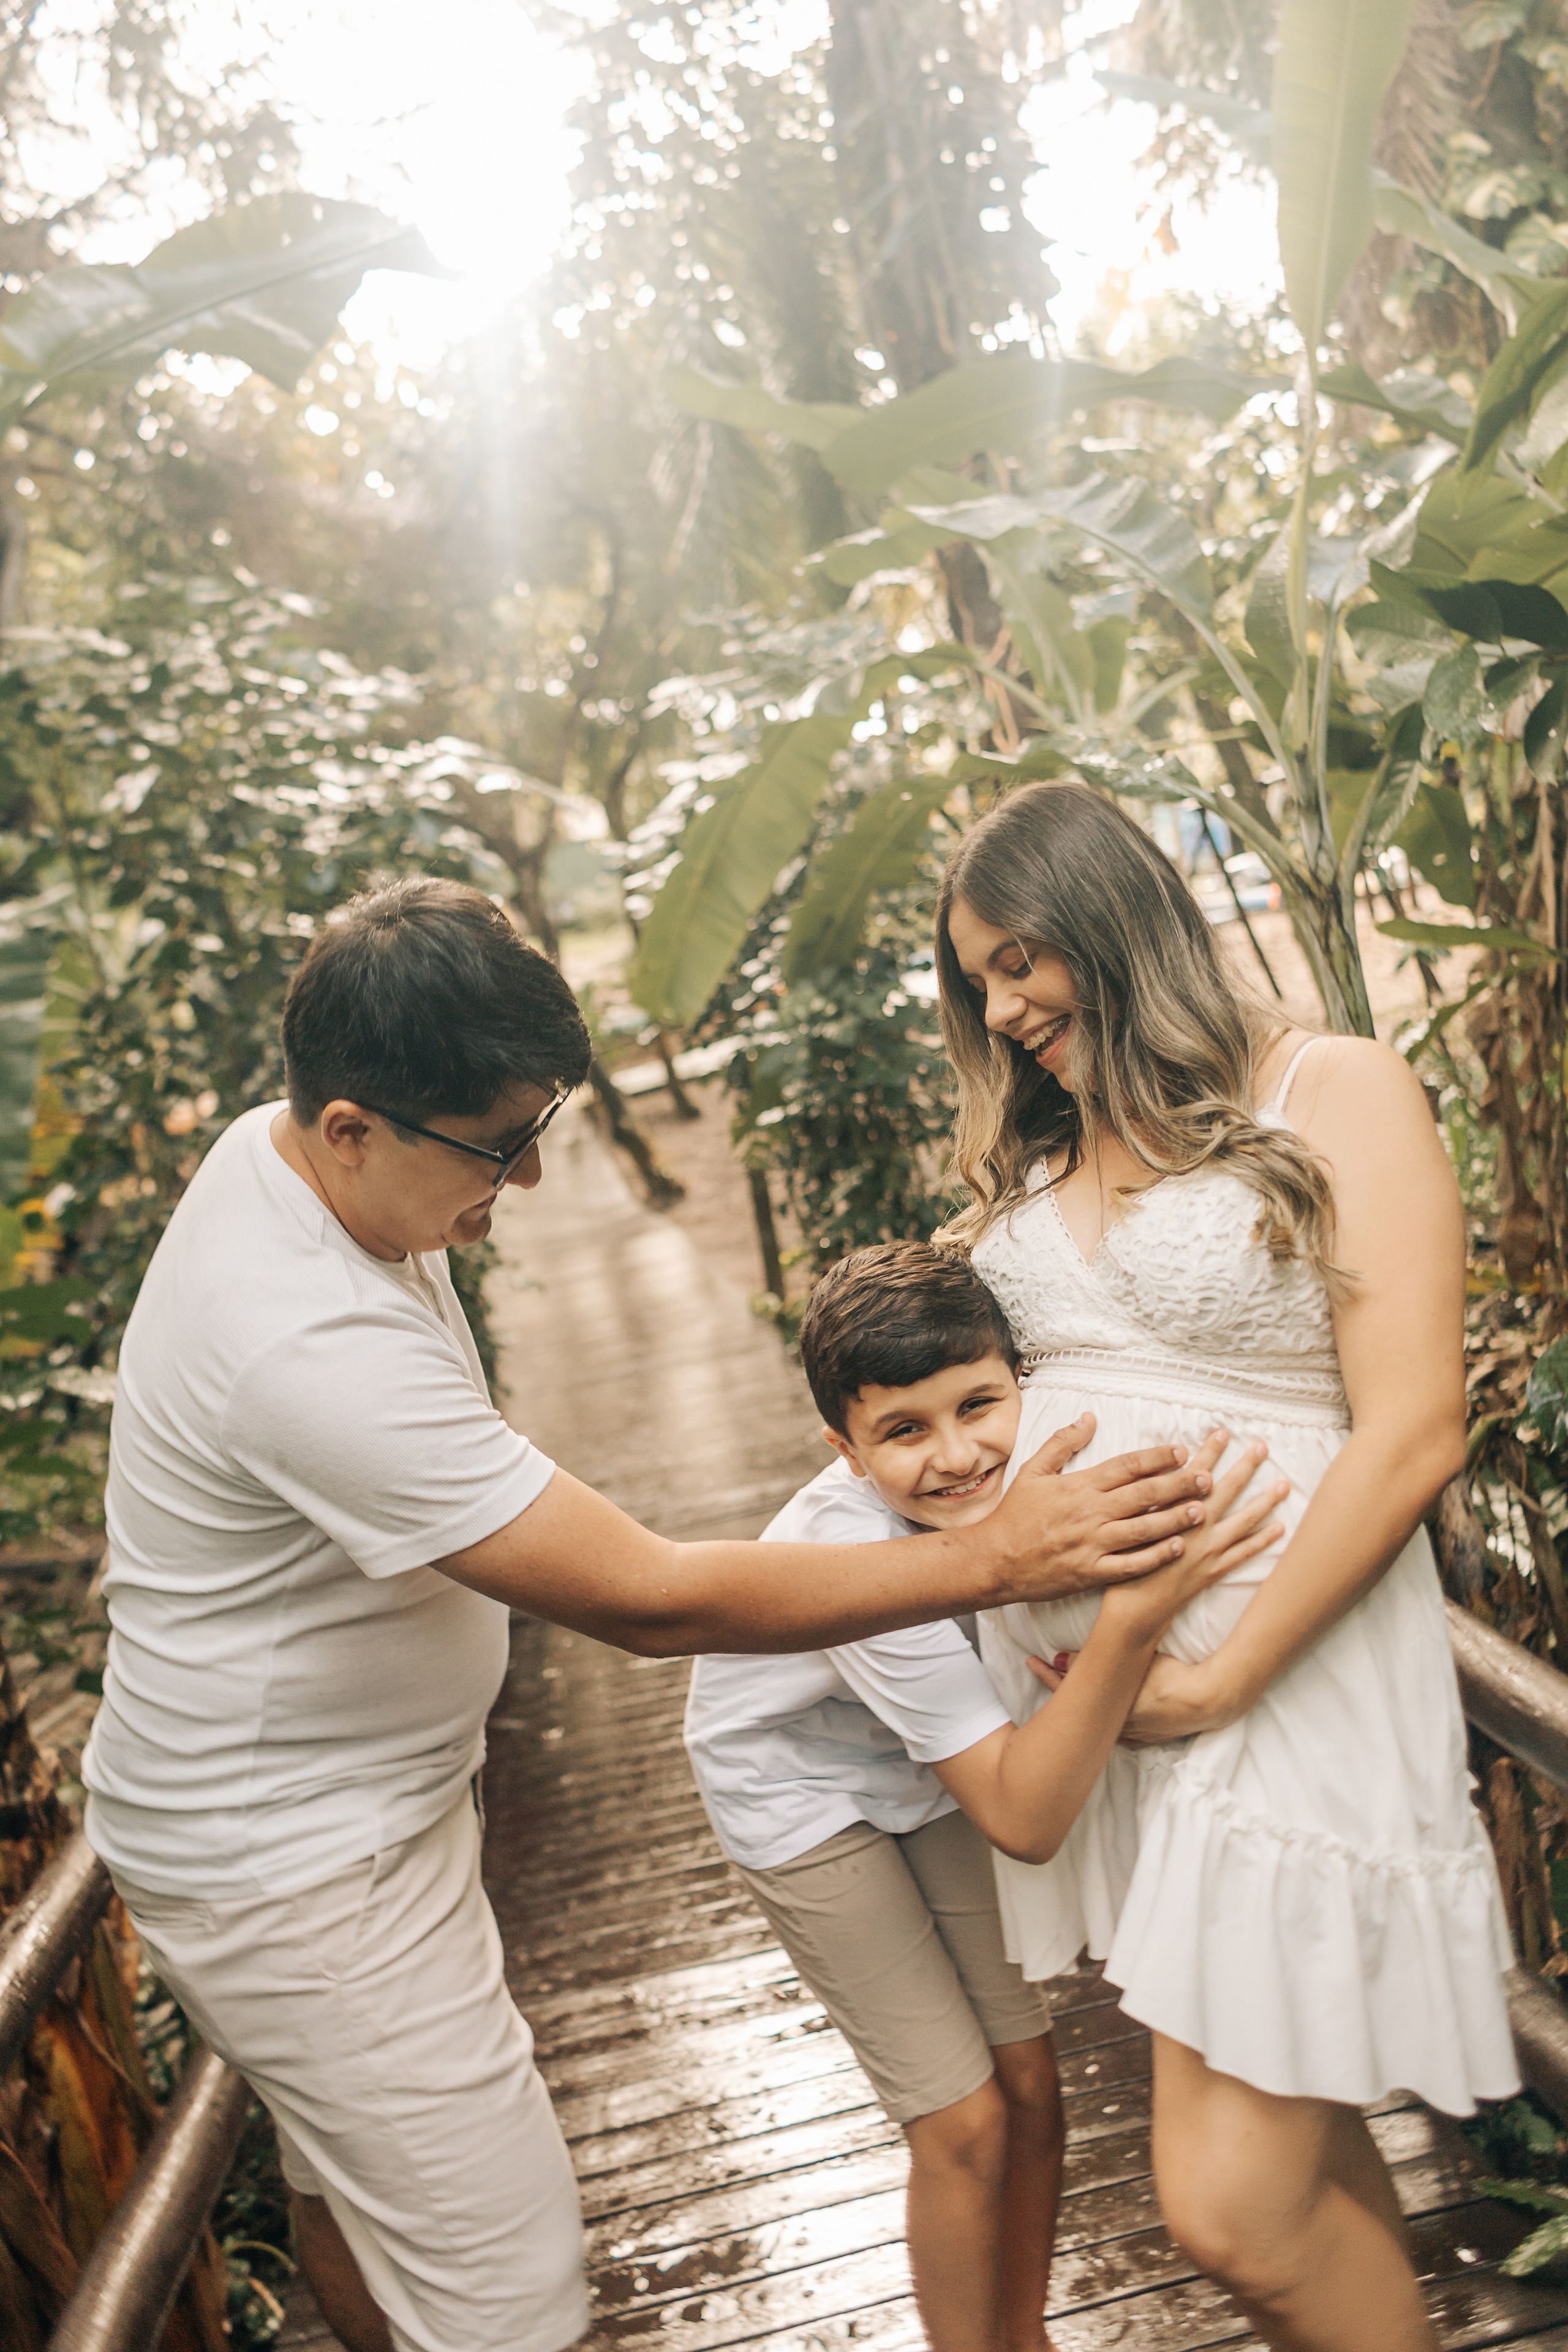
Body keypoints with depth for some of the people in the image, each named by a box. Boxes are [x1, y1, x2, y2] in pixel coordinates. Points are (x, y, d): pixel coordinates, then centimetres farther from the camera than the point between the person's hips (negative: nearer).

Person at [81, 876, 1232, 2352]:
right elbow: (649, 1602, -34)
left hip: (364, 1795, 9)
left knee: (357, 2189, 27)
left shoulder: (280, 1150, -6)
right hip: (290, 1875, -9)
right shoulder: (315, 1350, -37)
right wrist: (998, 1558, -31)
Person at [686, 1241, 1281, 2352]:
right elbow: (1026, 1821, -40)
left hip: (924, 1772, 5)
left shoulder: (1022, 1466, -25)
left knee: (1031, 2078, 8)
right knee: (964, 2122, -2)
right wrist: (1132, 1619, -54)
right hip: (801, 1791, -5)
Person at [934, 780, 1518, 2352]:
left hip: (1279, 1670, -5)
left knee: (1233, 2202, -5)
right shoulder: (1030, 1156, 13)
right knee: (1291, 2123, 14)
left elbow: (1411, 1435, -11)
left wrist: (1220, 1679, -13)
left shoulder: (1333, 1097, -5)